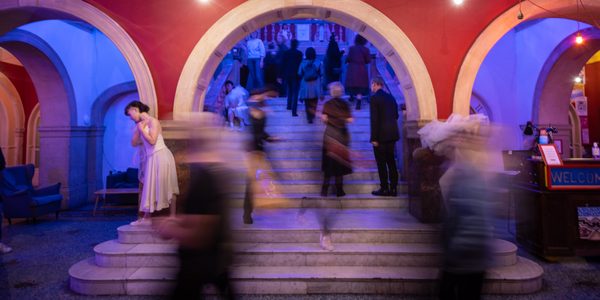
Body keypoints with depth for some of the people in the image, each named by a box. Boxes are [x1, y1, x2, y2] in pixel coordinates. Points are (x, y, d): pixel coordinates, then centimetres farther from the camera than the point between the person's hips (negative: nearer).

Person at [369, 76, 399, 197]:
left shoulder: (375, 98, -10)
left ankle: (384, 188, 4)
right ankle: (393, 188, 16)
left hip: (381, 136, -7)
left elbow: (374, 119, -15)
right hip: (392, 135, 7)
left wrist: (374, 138, -14)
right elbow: (396, 116, 14)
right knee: (391, 162, 12)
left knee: (381, 163, 0)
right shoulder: (391, 97, 11)